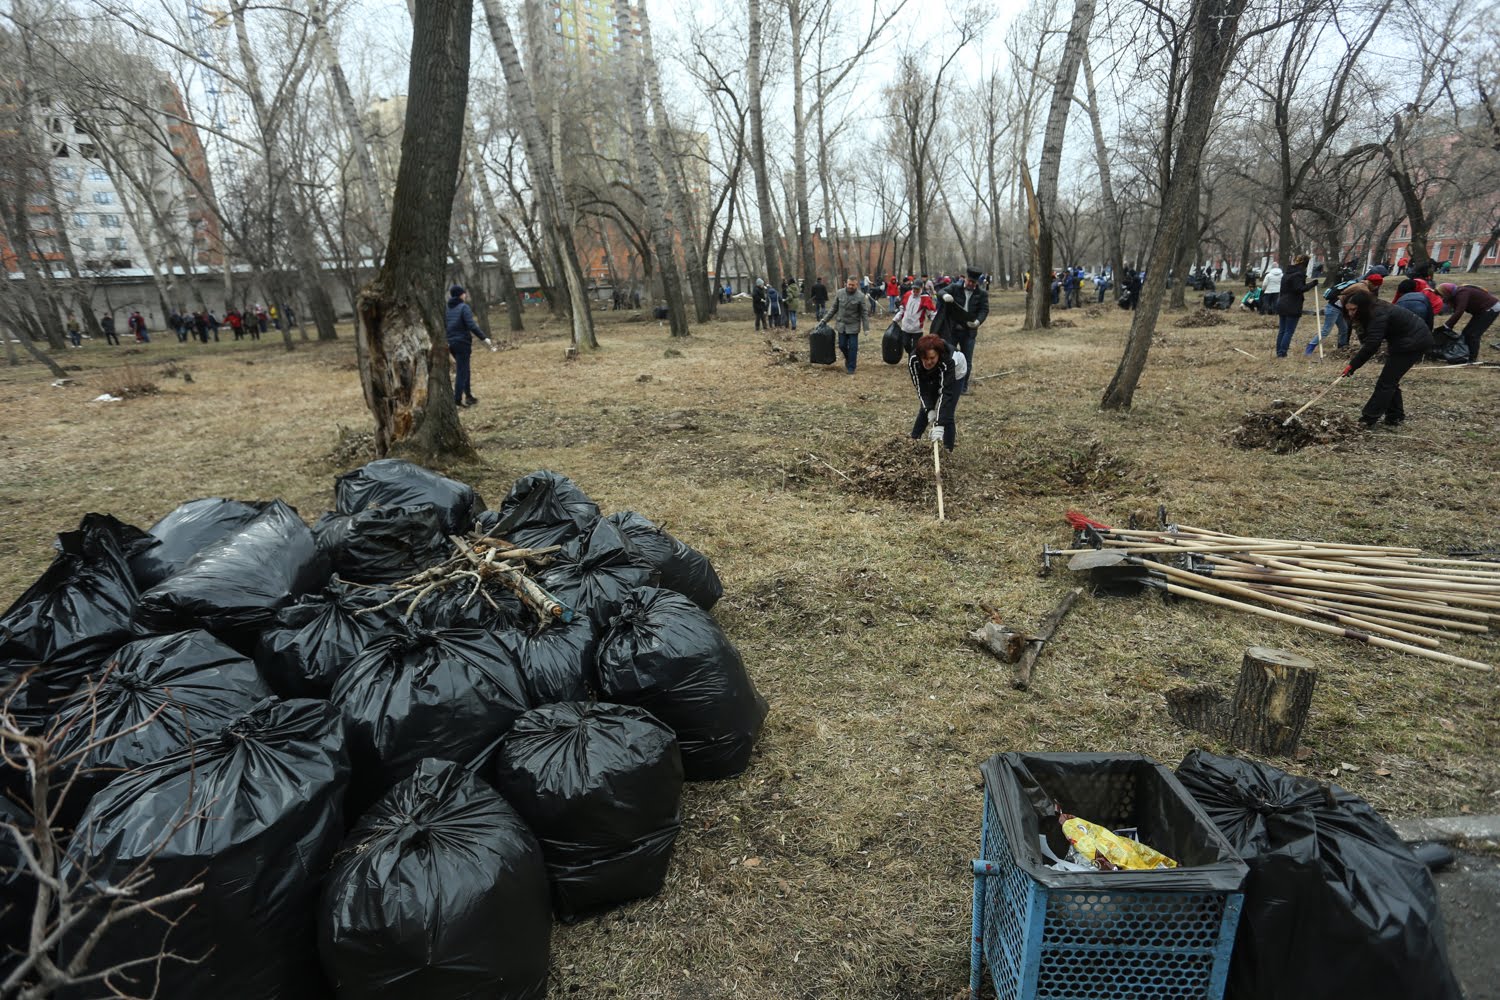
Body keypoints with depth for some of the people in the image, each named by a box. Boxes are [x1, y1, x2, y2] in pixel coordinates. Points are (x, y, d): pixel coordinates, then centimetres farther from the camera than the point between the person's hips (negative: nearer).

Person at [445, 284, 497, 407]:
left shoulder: (447, 309, 10)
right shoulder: (464, 307, -11)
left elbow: (443, 326, 12)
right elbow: (472, 326, -21)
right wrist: (484, 338, -20)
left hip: (451, 343, 7)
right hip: (462, 342, -7)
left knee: (464, 369, 18)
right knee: (462, 371, -3)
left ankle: (468, 396, 23)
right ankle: (457, 399, -4)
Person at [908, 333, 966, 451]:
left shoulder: (948, 360, -44)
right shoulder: (913, 360, -35)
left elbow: (945, 393, -46)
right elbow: (921, 388, -26)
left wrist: (939, 424, -51)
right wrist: (929, 410, -36)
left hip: (956, 374, -3)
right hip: (932, 377, 3)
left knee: (947, 412, -14)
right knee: (925, 409, 3)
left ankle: (948, 450, -3)